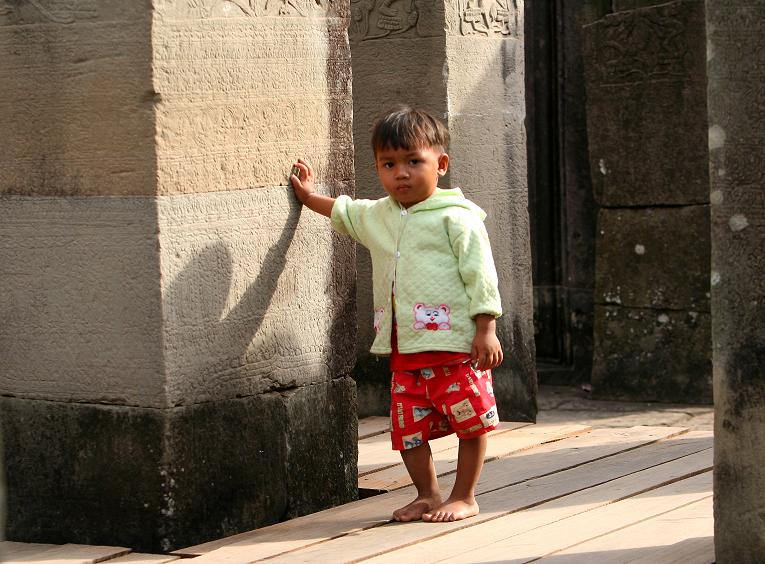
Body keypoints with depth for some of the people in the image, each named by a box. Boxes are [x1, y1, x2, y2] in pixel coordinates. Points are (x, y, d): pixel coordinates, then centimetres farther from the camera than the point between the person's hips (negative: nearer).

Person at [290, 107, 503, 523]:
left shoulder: (457, 218, -9)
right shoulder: (377, 216, 13)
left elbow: (480, 275, -11)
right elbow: (343, 212, 37)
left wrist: (486, 331, -15)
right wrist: (309, 197, 42)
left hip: (455, 344, -6)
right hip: (403, 350, 6)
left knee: (470, 421, 0)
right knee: (408, 427, 9)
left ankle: (464, 497, 12)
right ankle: (427, 495, 24)